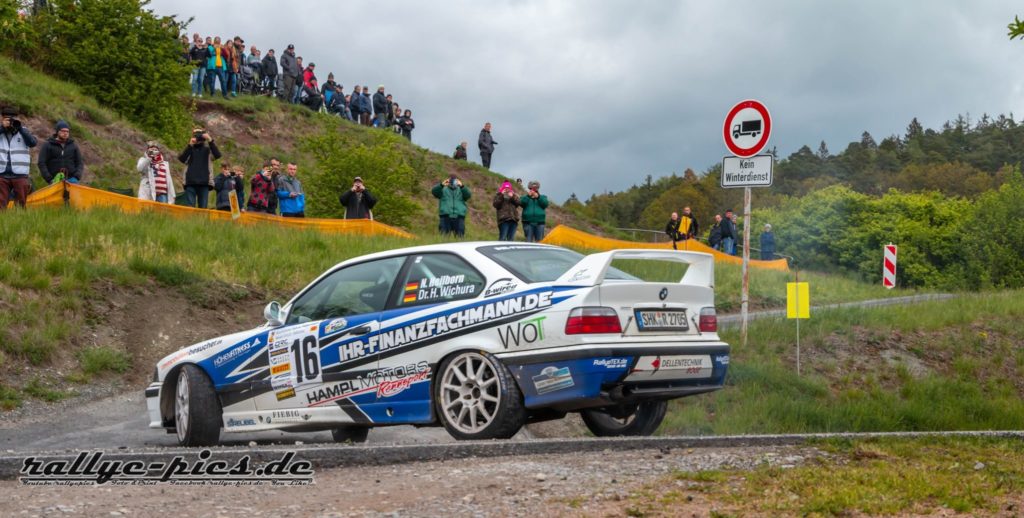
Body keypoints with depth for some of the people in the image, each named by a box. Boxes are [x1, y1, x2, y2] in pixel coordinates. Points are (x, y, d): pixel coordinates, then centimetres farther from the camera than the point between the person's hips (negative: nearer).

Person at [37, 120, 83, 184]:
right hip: (55, 180, -2)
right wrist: (49, 179, -9)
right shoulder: (47, 145, 5)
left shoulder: (73, 146, 14)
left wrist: (77, 176, -2)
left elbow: (79, 163, 16)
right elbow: (41, 163, 0)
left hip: (71, 179, 2)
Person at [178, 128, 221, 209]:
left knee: (203, 208, 0)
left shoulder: (208, 150, 11)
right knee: (190, 207, -5)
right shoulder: (190, 149, 12)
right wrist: (190, 145, -12)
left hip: (204, 183, 0)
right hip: (190, 183, 0)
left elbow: (218, 155, -8)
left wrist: (210, 141, -17)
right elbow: (181, 159, -5)